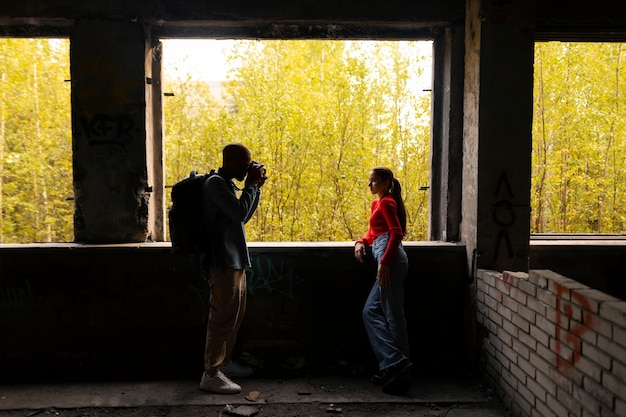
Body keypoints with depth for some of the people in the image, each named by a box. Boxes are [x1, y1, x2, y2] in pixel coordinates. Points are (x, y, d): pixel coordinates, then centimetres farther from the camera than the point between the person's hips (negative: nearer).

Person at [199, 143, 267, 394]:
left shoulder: (227, 185, 17)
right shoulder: (216, 183, -14)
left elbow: (243, 217, 19)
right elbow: (240, 213, -22)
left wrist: (256, 188, 11)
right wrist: (251, 184, -11)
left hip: (234, 261, 10)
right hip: (223, 262, -10)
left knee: (234, 316, 16)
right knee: (223, 318, -5)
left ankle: (224, 363, 28)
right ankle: (211, 374, 4)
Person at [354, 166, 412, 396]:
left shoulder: (386, 202, -5)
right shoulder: (377, 203, 23)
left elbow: (396, 232, -17)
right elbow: (374, 232, 25)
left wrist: (384, 262, -24)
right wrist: (361, 242, 5)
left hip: (390, 260, -10)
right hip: (388, 260, 10)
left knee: (393, 316, -7)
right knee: (371, 311, 8)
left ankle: (398, 367, -2)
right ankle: (393, 365, 11)